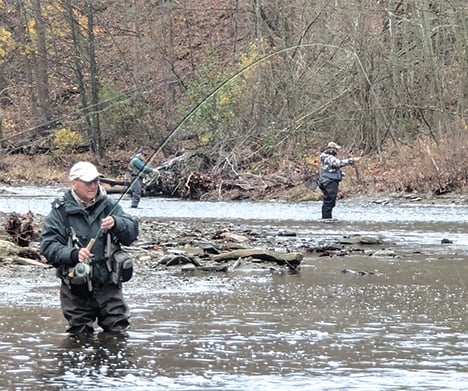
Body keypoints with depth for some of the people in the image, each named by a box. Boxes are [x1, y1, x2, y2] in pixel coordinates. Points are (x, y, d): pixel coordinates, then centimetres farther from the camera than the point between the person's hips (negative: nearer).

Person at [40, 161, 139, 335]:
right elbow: (48, 246, -11)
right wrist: (73, 254, -28)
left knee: (118, 331, 6)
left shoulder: (108, 206, 4)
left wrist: (116, 223, -25)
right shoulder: (61, 211, -4)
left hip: (108, 286, 2)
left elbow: (132, 231, -4)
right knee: (80, 335, 9)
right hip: (76, 290, -2)